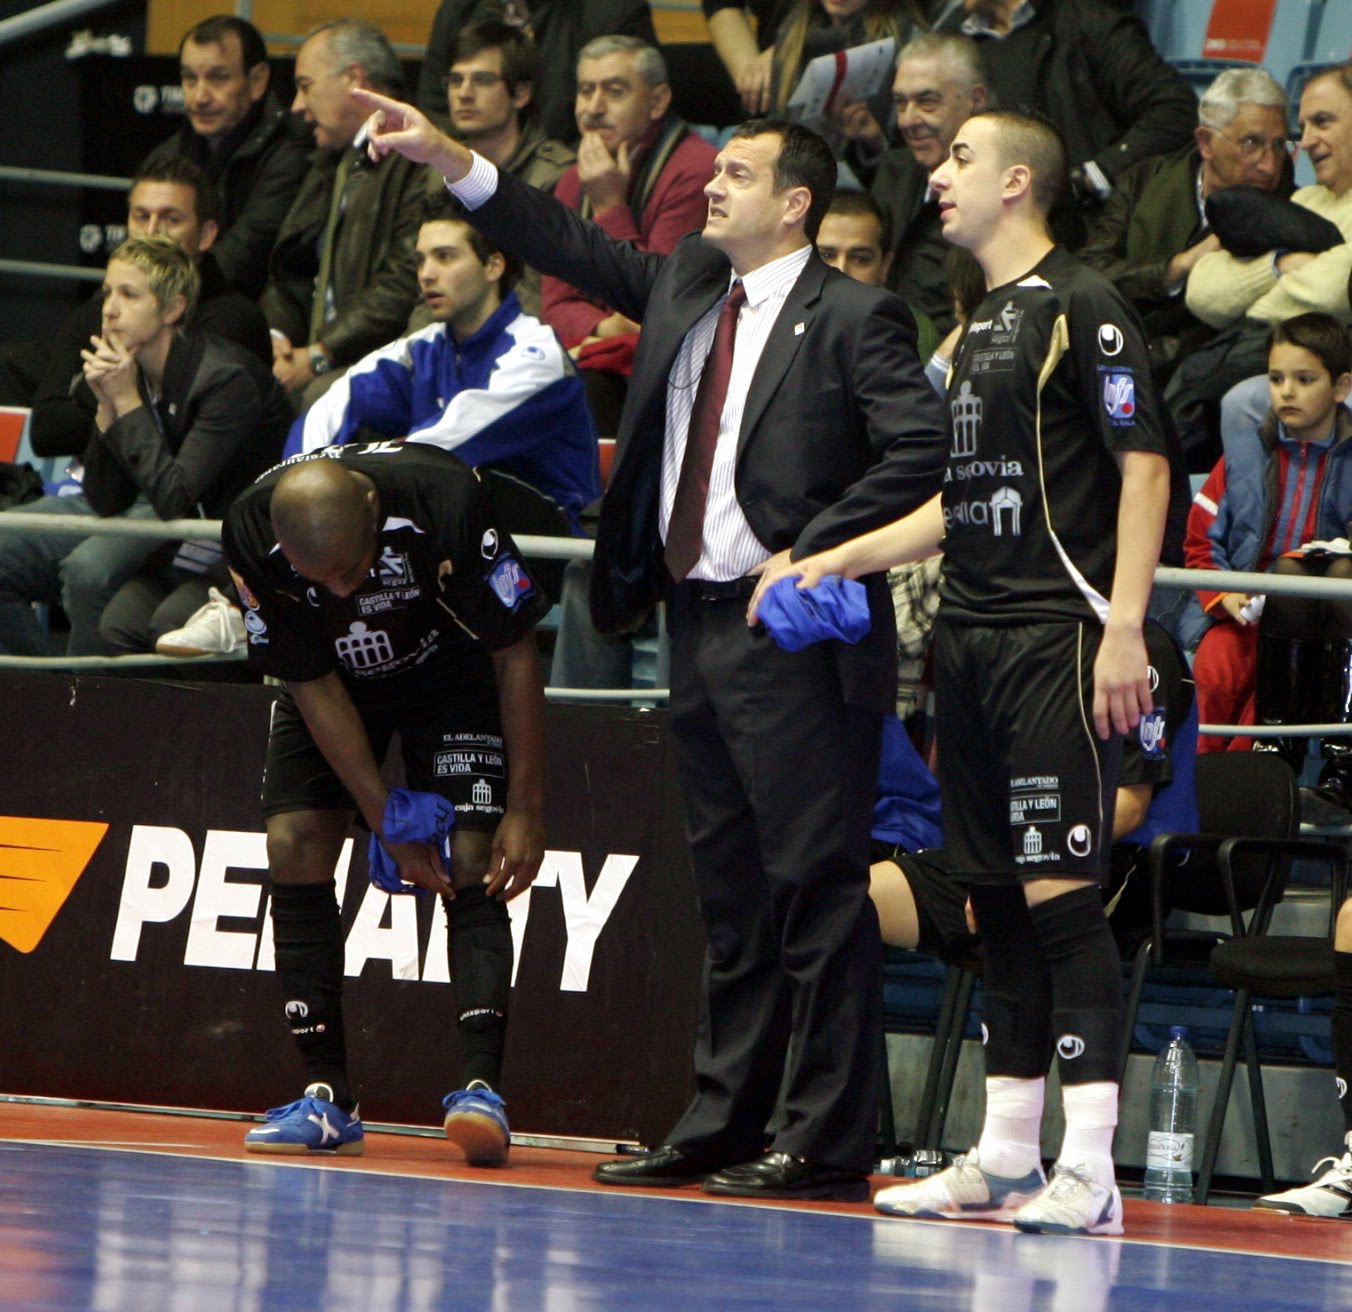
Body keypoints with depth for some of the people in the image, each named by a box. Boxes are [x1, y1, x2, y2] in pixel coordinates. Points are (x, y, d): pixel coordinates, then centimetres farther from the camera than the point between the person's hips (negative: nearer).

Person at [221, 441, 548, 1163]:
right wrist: (387, 822, -19)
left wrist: (525, 809, -19)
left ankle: (481, 1088, -24)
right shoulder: (251, 535, -30)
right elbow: (312, 684, -19)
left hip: (448, 665, -2)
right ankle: (327, 1097, -6)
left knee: (471, 858, -17)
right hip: (333, 677, 2)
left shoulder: (443, 501, -36)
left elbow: (515, 654, -23)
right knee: (294, 851, -10)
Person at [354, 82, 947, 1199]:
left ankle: (827, 1140, -5)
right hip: (698, 623, 8)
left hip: (792, 636, -8)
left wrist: (810, 553, -16)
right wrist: (451, 162, 9)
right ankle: (724, 1121, 18)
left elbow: (921, 447, -16)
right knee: (729, 890, 12)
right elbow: (579, 250, 17)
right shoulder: (684, 288, 15)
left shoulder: (852, 319, -8)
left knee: (817, 886, -6)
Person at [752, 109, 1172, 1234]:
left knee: (1060, 891, -12)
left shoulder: (1083, 310, -7)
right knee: (999, 897, 10)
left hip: (1056, 637, -9)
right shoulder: (979, 326, 19)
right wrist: (832, 561, 21)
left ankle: (1091, 1171, -14)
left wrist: (1125, 629, -20)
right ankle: (1005, 1158, 15)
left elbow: (1144, 469, -12)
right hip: (972, 635, 9)